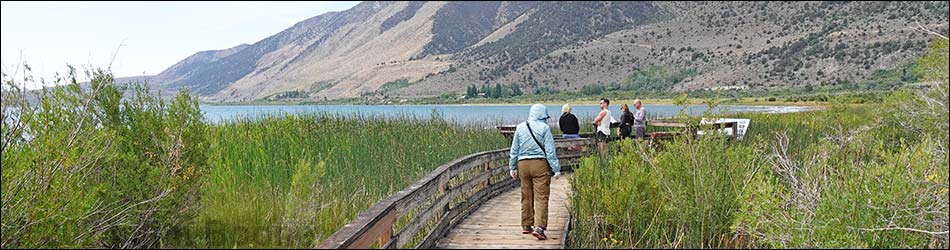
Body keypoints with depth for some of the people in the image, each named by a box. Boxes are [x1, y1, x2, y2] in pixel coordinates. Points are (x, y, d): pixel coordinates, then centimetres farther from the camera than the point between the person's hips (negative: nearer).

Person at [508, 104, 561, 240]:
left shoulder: (520, 127, 8)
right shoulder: (544, 128, -5)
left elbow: (514, 150, 13)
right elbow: (550, 151, -6)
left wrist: (513, 167, 21)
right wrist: (556, 169, -1)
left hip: (523, 164, 4)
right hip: (540, 164, -4)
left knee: (526, 196, 14)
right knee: (541, 197, -5)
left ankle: (526, 225, 23)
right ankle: (539, 227, -14)